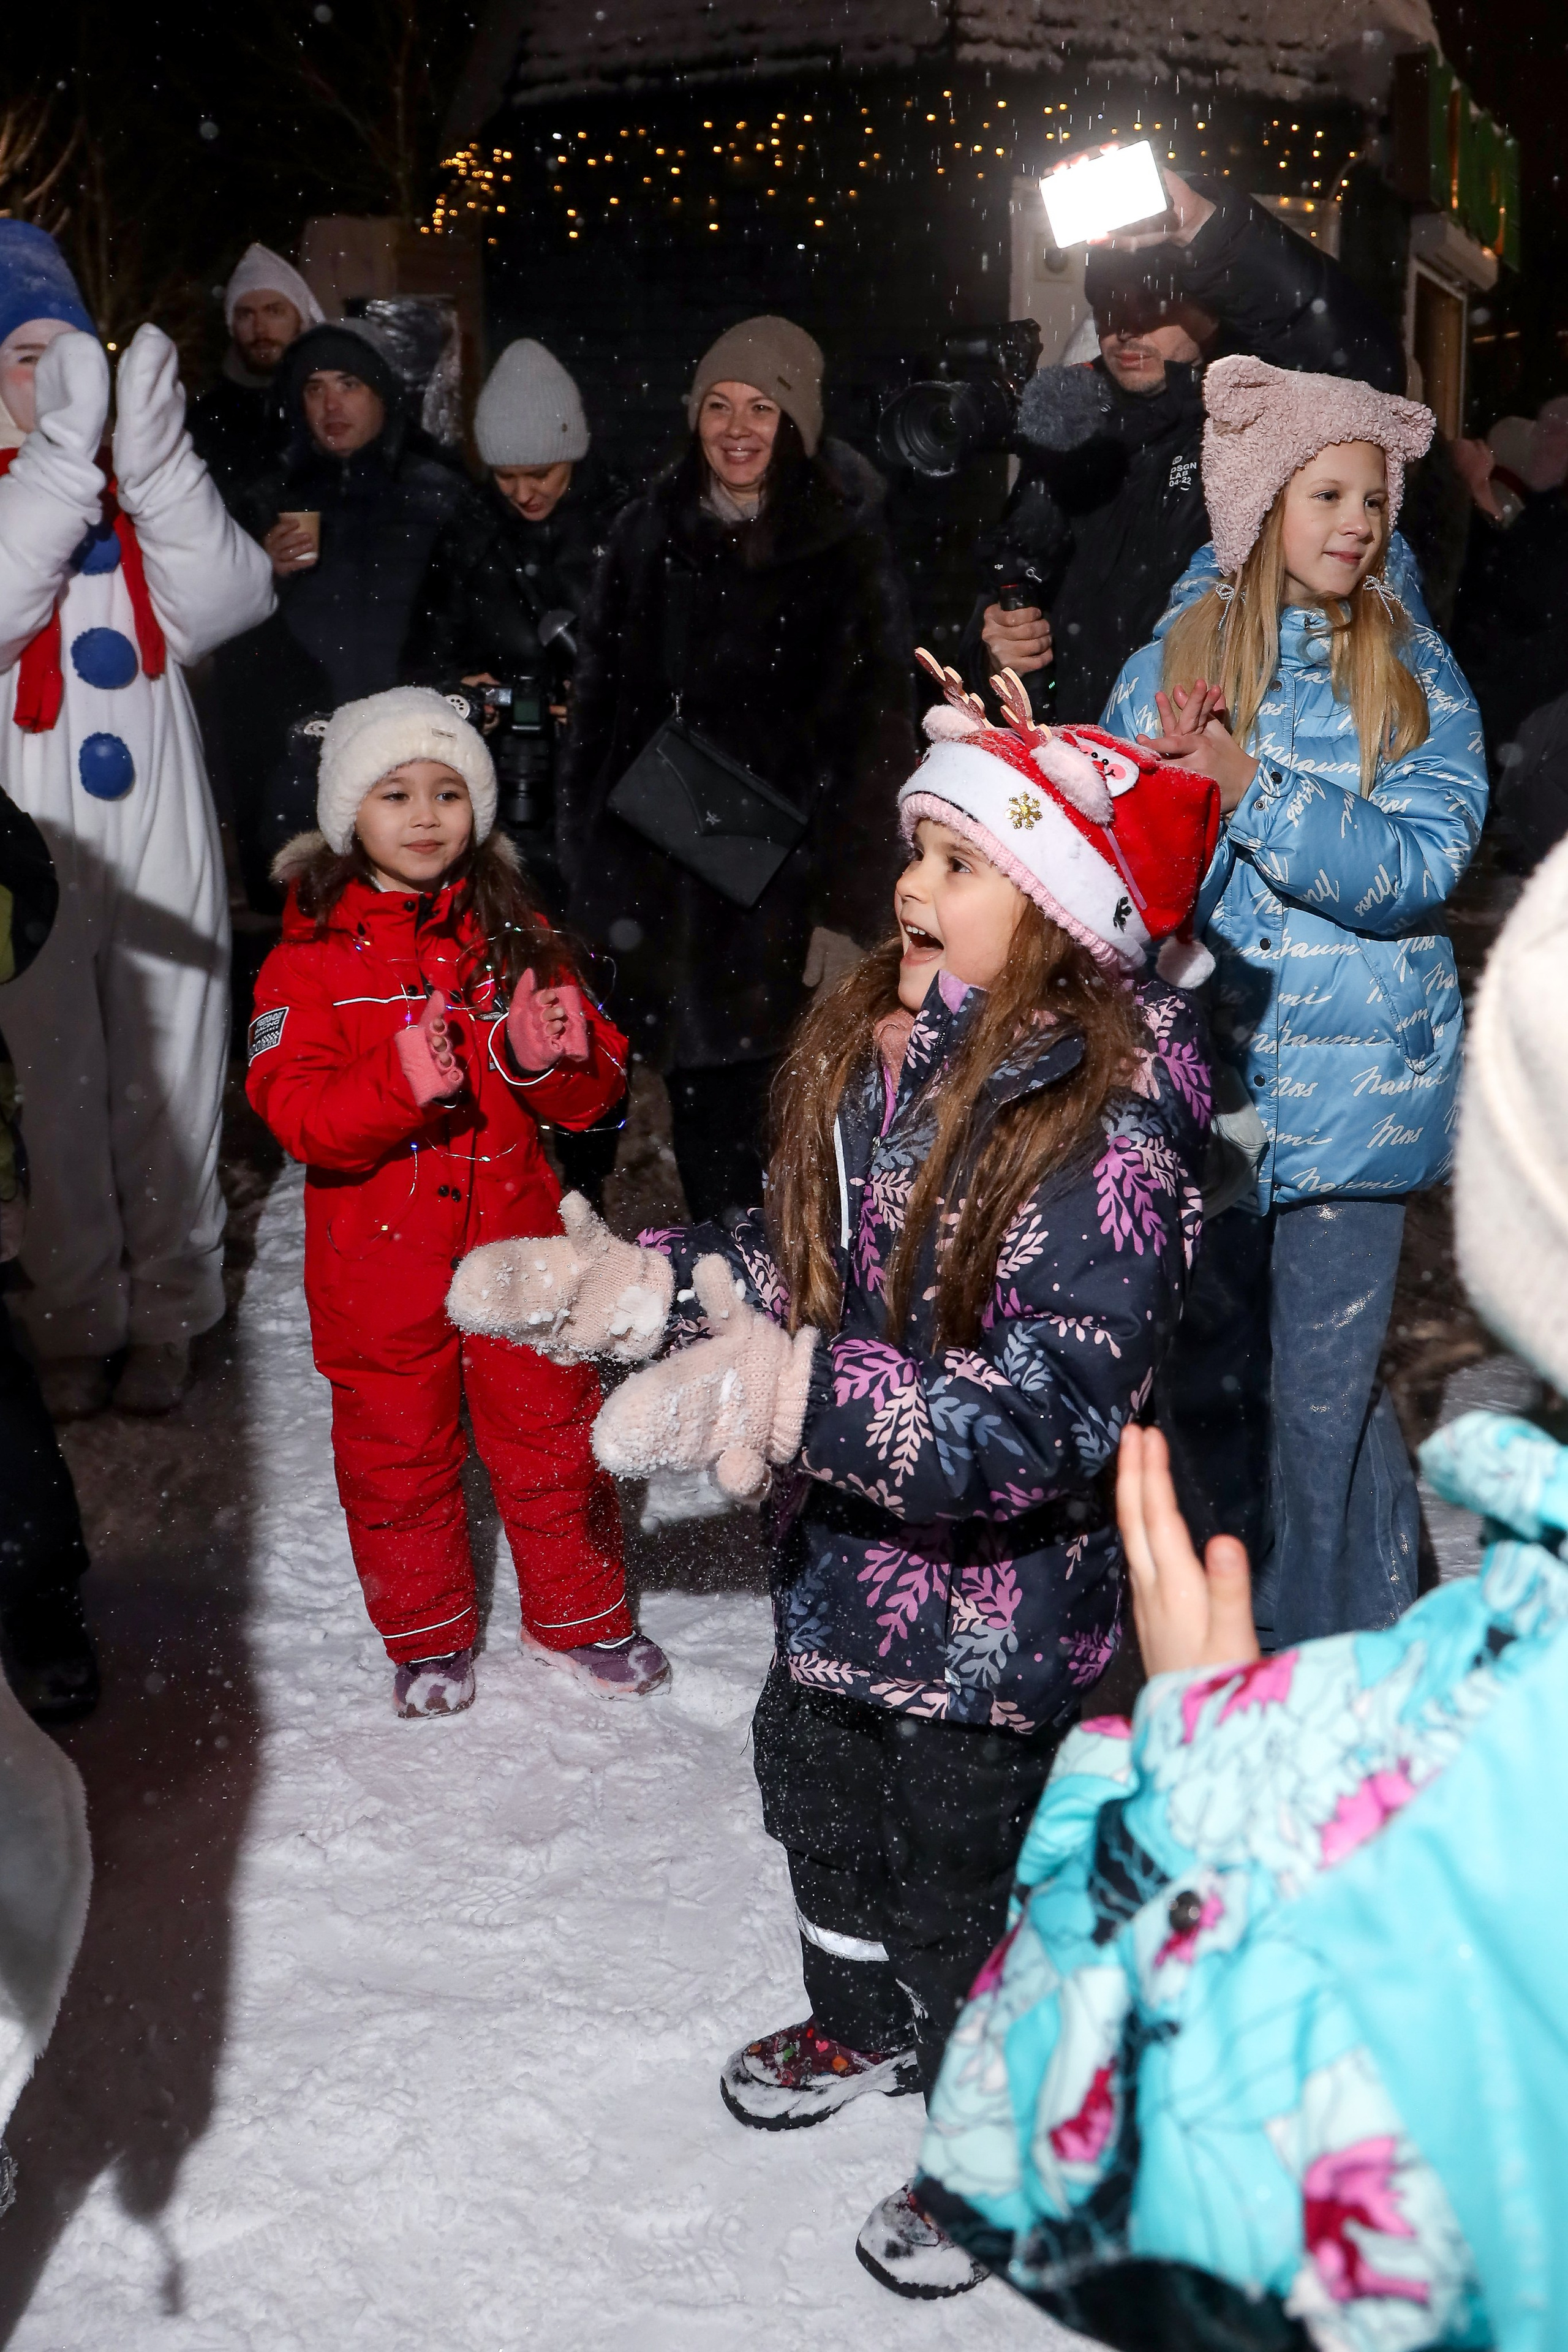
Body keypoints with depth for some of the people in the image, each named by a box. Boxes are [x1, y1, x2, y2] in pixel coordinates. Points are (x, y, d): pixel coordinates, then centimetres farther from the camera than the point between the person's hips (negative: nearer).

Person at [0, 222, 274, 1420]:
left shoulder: (134, 489, 7)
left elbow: (227, 604, -8)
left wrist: (154, 451, -18)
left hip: (162, 842, 2)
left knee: (169, 1085, 8)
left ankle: (166, 1318, 22)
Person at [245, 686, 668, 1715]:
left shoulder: (517, 933, 5)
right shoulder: (314, 953, -4)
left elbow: (592, 1092, 3)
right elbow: (295, 1108, -15)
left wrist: (550, 1057, -20)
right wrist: (402, 1082, -31)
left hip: (517, 1240, 2)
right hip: (379, 1253, -2)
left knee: (552, 1427, 11)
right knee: (396, 1447, 11)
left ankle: (579, 1613, 31)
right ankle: (428, 1636, 30)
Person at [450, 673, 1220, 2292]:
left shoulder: (1111, 1127, -28)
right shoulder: (873, 1043, -3)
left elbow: (1052, 1417, -34)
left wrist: (790, 1392, -41)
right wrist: (626, 1281, 0)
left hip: (996, 1596, -8)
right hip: (846, 1548, 8)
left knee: (964, 1864, 11)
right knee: (821, 1789, 28)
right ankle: (862, 2027, 57)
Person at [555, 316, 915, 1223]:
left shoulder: (849, 551, -1)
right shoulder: (650, 535, 10)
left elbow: (874, 739, -4)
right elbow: (602, 701, 13)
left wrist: (849, 905, -11)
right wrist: (595, 868, 6)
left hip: (788, 887, -3)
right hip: (668, 883, 3)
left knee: (773, 1111, -5)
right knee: (702, 1110, 6)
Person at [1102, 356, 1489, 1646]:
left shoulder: (1418, 674, 0)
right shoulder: (1168, 664, 4)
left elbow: (1419, 868, -13)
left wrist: (1249, 789, -23)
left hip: (1352, 1080, -2)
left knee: (1324, 1396, -1)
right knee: (1207, 1379, 12)